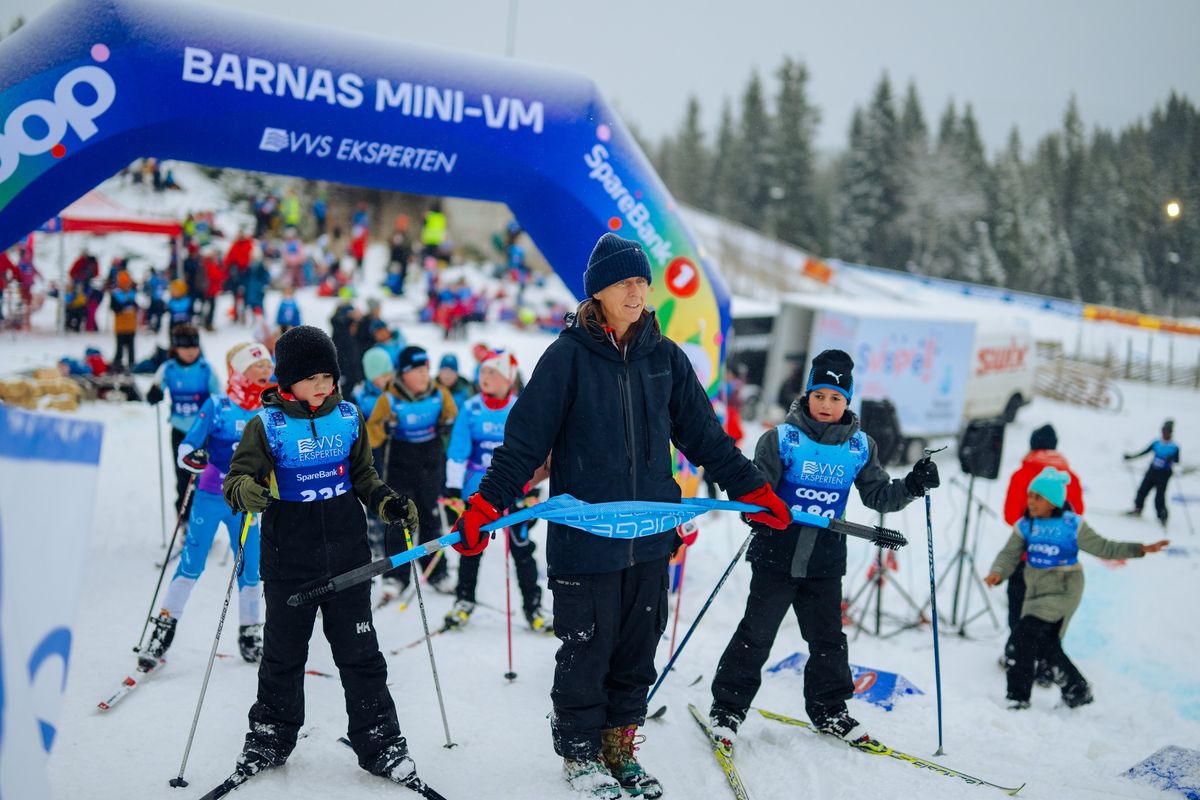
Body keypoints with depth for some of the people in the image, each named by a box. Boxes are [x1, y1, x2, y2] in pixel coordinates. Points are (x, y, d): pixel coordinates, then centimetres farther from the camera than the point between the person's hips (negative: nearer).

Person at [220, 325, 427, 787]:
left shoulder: (349, 418, 3)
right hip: (289, 562, -2)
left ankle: (379, 742, 16)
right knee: (283, 653, 12)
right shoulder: (267, 425, -6)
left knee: (360, 653, 7)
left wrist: (388, 504, -1)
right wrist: (244, 491, -29)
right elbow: (237, 477, -6)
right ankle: (270, 736, 30)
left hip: (347, 557, 2)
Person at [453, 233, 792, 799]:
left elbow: (704, 436, 14)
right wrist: (486, 504, -14)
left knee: (637, 650, 11)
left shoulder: (665, 358, 7)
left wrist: (753, 490, 13)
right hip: (585, 534, -4)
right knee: (586, 650, 5)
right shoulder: (569, 356, -6)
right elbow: (524, 439, -7)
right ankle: (580, 751, 24)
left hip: (650, 535, 4)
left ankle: (619, 746, 28)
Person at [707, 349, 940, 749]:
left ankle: (830, 710, 27)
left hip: (825, 563, 3)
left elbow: (878, 495, 11)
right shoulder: (782, 438, -6)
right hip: (777, 555, -3)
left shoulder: (859, 446, 5)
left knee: (828, 639, 11)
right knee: (755, 635, 1)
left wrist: (911, 487, -5)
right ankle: (727, 708, 11)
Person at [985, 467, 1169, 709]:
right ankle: (1077, 690, 29)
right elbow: (1009, 555, -2)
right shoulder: (1025, 525, 0)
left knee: (1028, 631, -19)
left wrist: (1139, 549, -11)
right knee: (1046, 645, 8)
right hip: (1035, 591, 5)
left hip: (1063, 591, -5)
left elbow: (1102, 547, -3)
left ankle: (1018, 697, -12)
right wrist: (997, 573, -22)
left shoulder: (1072, 525, -9)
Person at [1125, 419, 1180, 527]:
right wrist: (1131, 456, 8)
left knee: (1159, 496, -9)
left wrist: (1171, 458, -36)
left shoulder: (1174, 447, -8)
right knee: (1143, 490, 6)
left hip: (1164, 474, -4)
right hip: (1152, 471, 4)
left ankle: (1162, 517, 3)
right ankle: (1138, 509, 25)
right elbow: (1144, 452, 10)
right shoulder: (1156, 443, 3)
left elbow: (1177, 460, -15)